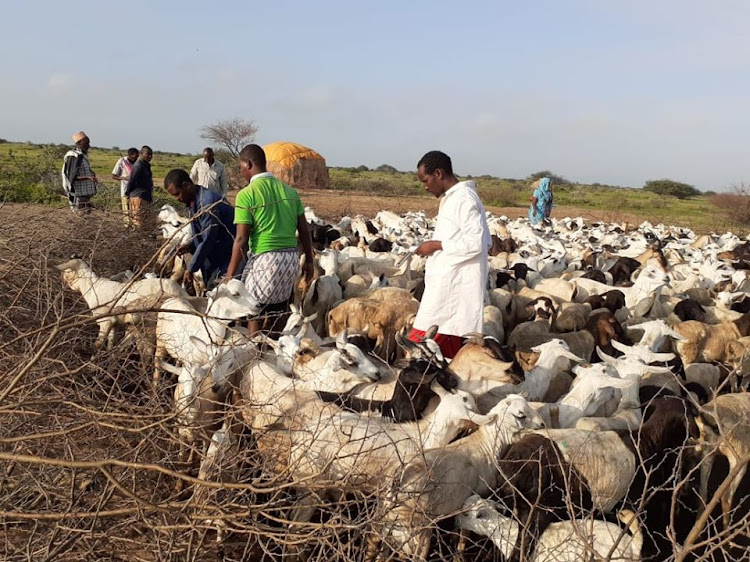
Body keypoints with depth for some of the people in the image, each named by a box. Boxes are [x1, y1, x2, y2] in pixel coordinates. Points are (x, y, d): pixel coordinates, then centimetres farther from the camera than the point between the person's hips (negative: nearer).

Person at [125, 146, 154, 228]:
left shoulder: (146, 165, 15)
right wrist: (128, 193, -4)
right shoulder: (138, 166, -15)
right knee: (138, 220, -7)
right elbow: (131, 181, -15)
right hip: (139, 197, -10)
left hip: (144, 197, 10)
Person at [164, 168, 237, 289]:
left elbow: (208, 240, -24)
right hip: (215, 255, 9)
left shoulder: (208, 202, -24)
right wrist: (191, 246, -2)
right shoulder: (193, 203, 7)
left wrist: (191, 269, -19)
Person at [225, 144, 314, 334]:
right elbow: (304, 231, 9)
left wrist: (230, 274, -5)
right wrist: (309, 261, 19)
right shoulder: (289, 190, 8)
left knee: (255, 316, 8)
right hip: (291, 258, 6)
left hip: (265, 259, -6)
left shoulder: (246, 194, -9)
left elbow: (241, 240, -12)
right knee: (276, 316, 17)